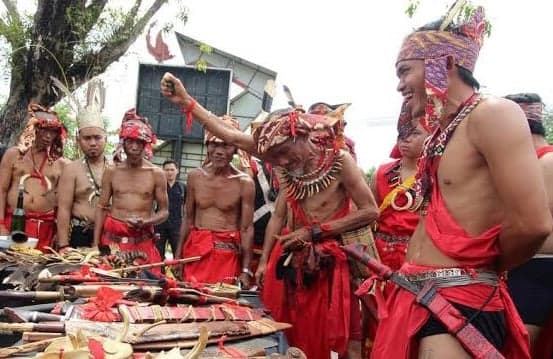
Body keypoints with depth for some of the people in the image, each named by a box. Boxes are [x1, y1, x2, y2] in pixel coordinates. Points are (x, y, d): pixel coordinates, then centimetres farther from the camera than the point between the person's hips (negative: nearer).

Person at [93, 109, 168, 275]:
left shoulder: (156, 174, 0)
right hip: (112, 238, 1)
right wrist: (95, 244, 1)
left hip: (143, 242, -1)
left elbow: (164, 212, 4)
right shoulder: (111, 171, 5)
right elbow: (101, 208, 7)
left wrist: (145, 222, -16)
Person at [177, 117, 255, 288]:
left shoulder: (244, 183, -8)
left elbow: (247, 228, -5)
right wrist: (178, 256, 9)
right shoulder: (195, 176, 2)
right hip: (195, 248, 3)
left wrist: (246, 270, -8)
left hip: (226, 251, -3)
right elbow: (188, 219, 10)